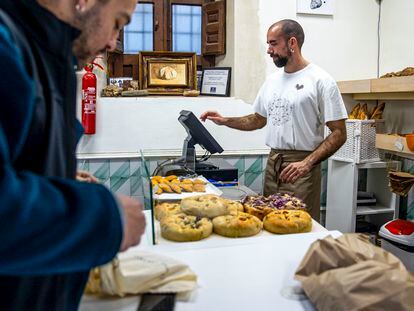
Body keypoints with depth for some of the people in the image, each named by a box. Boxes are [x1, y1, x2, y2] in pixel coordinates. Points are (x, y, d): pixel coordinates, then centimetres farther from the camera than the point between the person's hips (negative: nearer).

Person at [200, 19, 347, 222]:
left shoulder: (321, 81, -9)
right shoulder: (272, 81, 12)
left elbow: (339, 133, -11)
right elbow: (259, 120, 23)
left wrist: (307, 163, -23)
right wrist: (225, 121, 10)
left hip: (301, 168, -6)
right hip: (272, 165, 6)